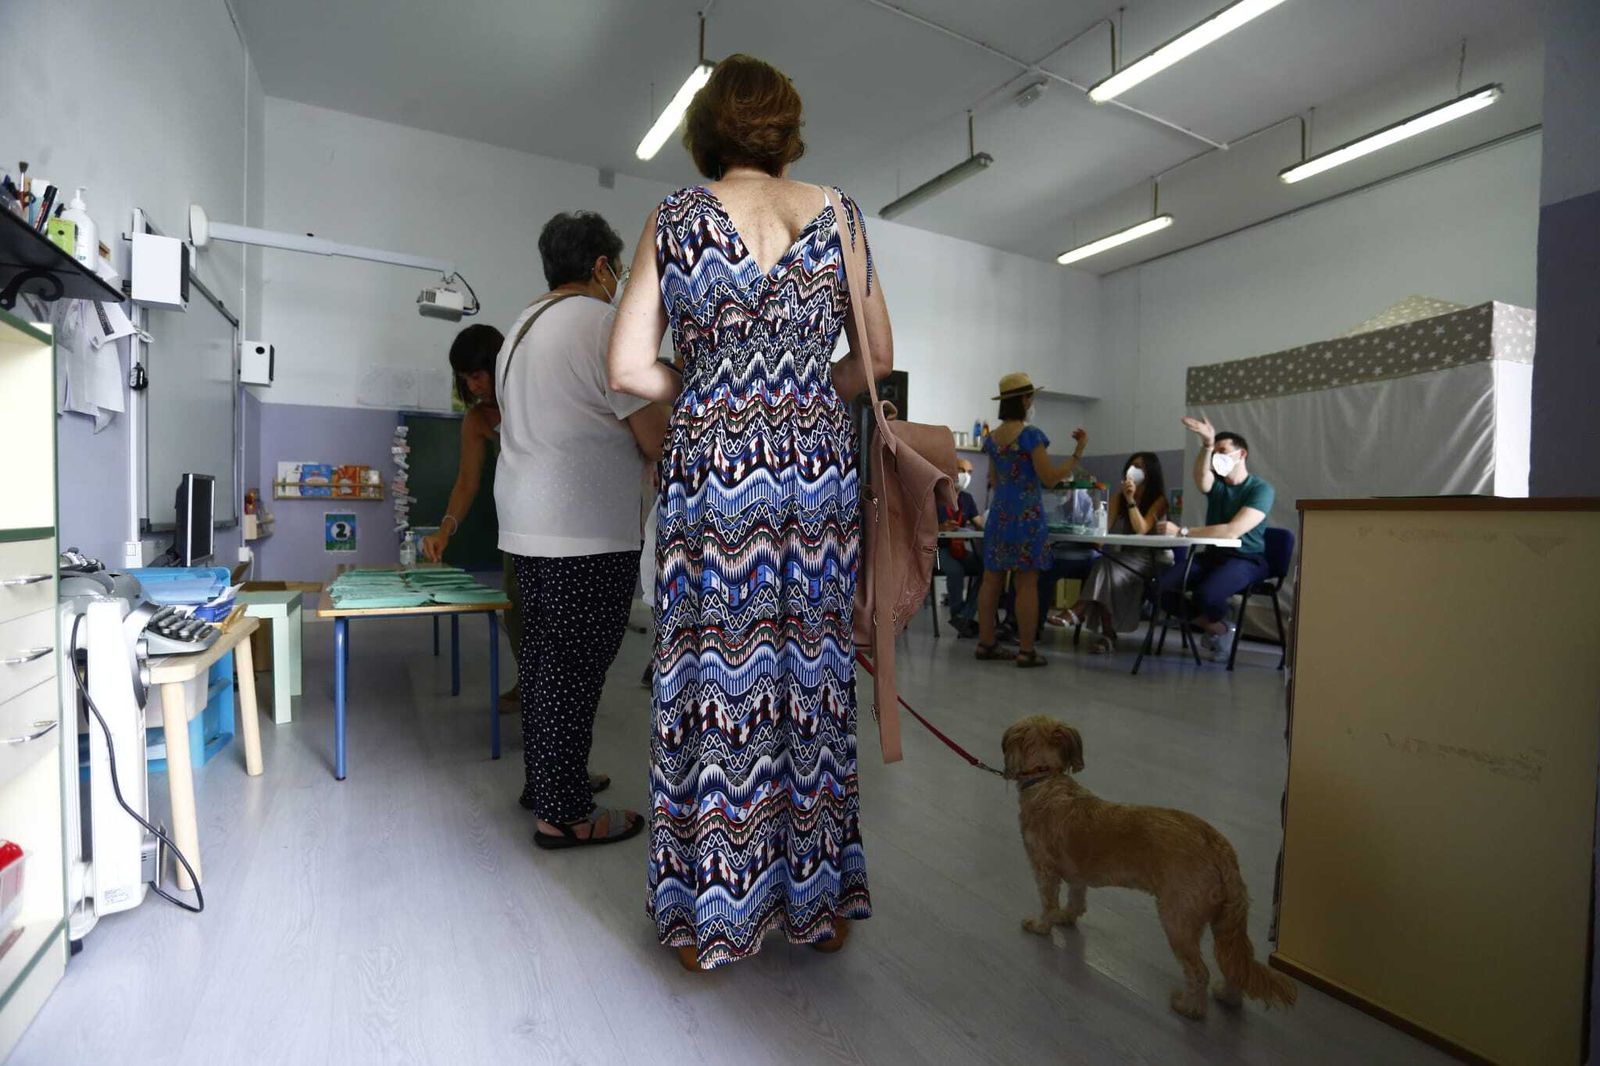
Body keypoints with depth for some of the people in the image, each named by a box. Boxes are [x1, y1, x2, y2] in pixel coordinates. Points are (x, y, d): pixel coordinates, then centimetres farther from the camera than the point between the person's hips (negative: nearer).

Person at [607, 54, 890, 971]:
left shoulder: (675, 219, 6)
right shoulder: (839, 214, 9)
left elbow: (630, 367, 0)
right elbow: (878, 360, 10)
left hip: (711, 465, -1)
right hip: (818, 465, 2)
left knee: (715, 675, 7)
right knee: (811, 674, 10)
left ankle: (710, 914, 22)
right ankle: (820, 901, 27)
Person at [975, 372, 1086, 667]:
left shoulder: (992, 438, 9)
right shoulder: (1031, 435, -11)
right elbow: (1050, 478, -12)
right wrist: (1079, 451, -9)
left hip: (998, 513, 7)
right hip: (1026, 515, -7)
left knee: (992, 580, 8)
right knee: (1027, 584, -2)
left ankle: (986, 643, 14)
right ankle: (1027, 651, 2)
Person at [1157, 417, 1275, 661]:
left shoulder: (1261, 489, -8)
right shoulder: (1216, 483, 9)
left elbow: (1232, 531, -22)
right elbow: (1201, 479, -19)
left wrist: (1182, 532, -23)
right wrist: (1207, 445, -35)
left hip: (1246, 560, -6)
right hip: (1212, 555, 6)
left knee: (1206, 594, -35)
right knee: (1160, 585, -19)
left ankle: (1219, 625, 4)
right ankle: (1211, 625, 8)